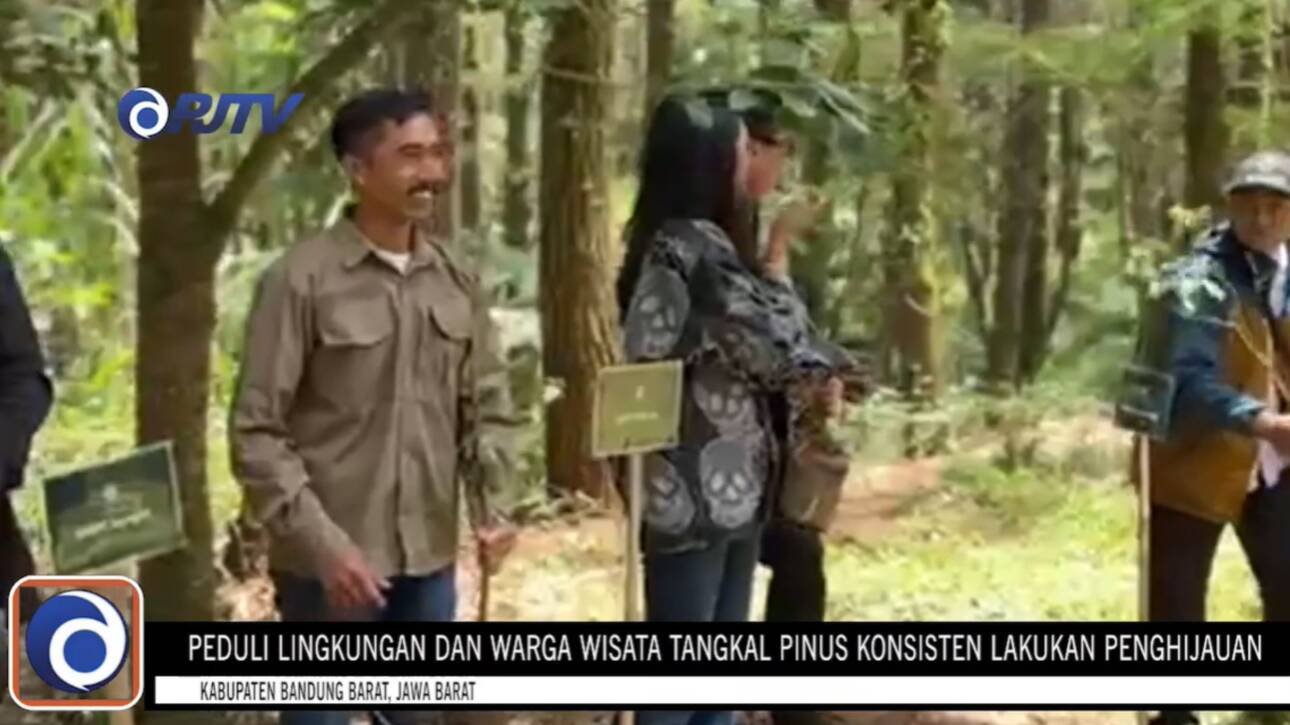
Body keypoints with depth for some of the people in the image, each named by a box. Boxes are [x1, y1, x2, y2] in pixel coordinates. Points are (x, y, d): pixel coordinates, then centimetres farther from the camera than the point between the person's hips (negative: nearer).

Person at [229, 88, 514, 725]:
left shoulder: (456, 283, 7)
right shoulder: (301, 279, -10)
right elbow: (256, 432, -11)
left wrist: (489, 510, 0)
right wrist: (322, 542, -18)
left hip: (429, 560, 5)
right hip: (330, 563, -5)